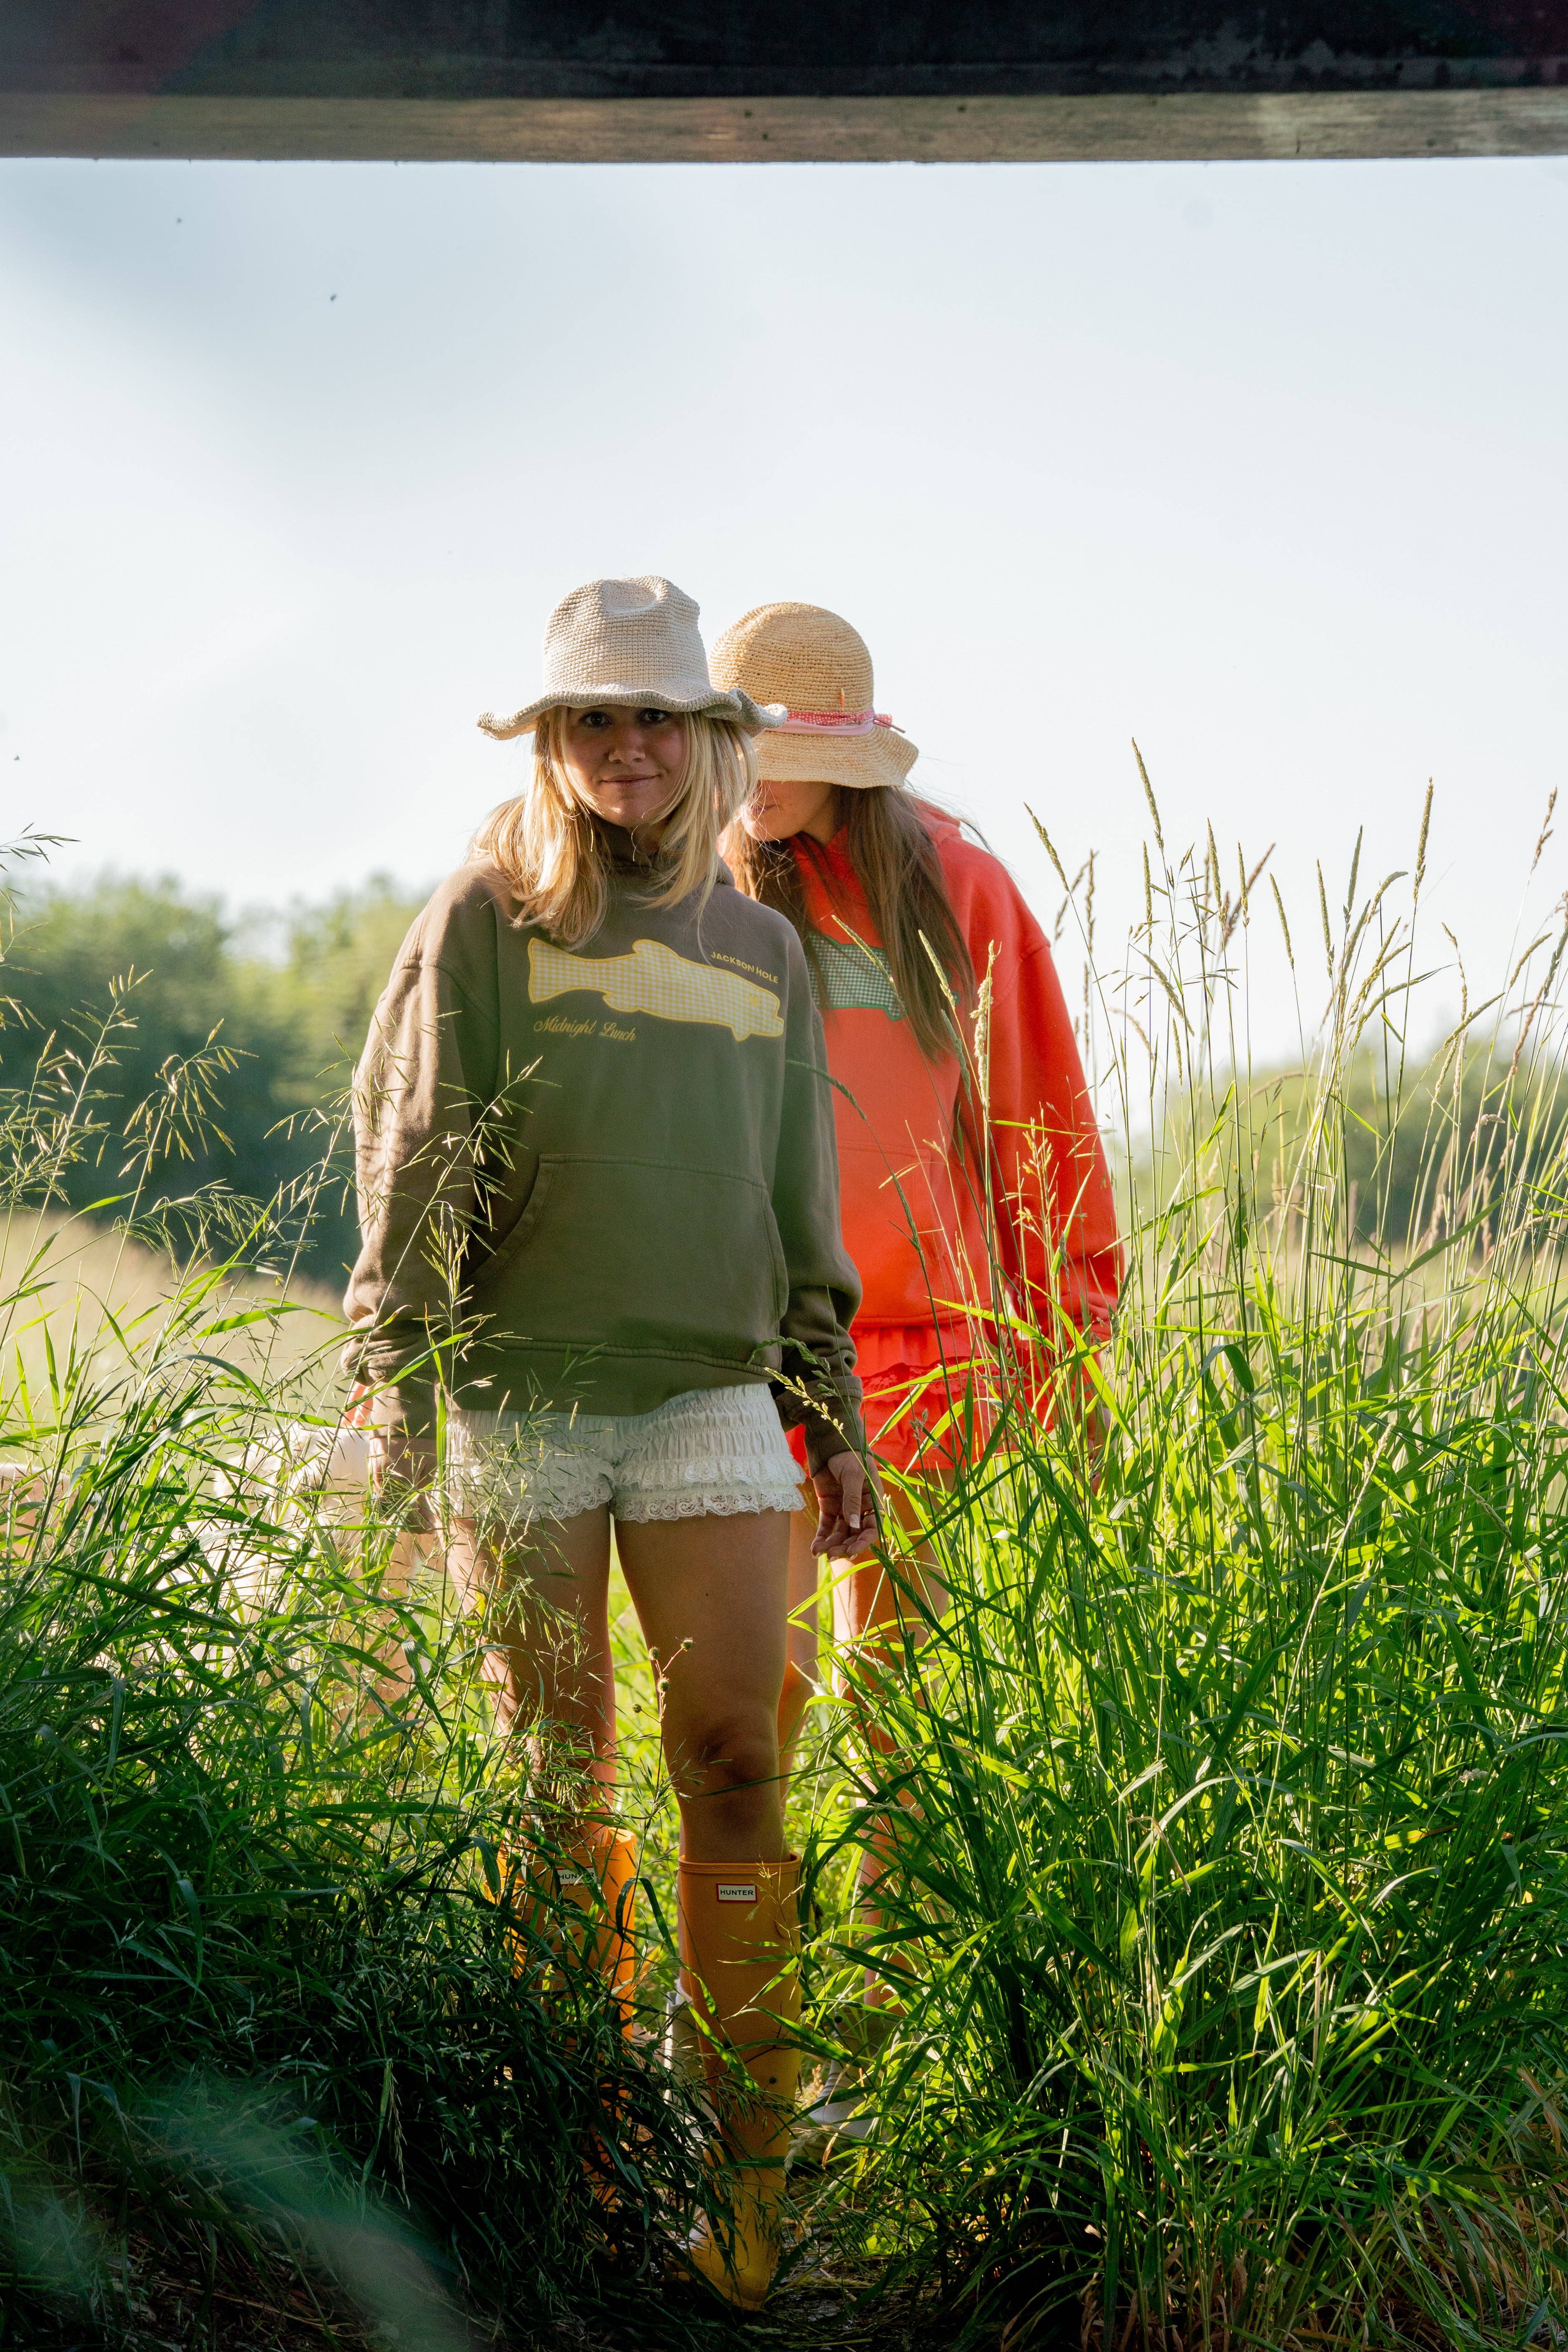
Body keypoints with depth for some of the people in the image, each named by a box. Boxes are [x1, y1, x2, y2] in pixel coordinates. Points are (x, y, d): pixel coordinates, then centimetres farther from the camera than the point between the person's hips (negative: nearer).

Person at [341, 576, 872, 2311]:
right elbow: (411, 1169, 0)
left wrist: (832, 1409, 16)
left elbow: (803, 1208, 19)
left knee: (733, 1769, -5)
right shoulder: (484, 921, 2)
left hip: (711, 1402, 2)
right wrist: (397, 1394, -7)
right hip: (520, 1404, -2)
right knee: (554, 1785, 4)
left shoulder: (762, 953, 14)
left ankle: (750, 2168, 0)